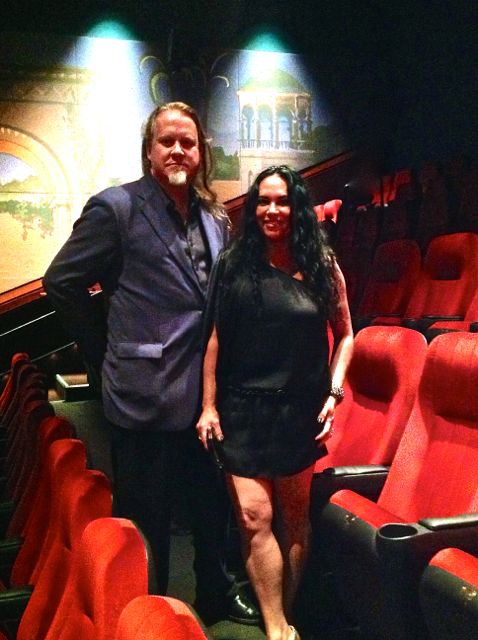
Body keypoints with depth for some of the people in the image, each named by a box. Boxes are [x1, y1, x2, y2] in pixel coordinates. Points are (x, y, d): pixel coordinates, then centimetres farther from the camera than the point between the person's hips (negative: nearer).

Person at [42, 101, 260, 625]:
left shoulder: (215, 218, 9)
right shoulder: (116, 207, -10)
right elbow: (62, 283, -7)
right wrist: (110, 352, -4)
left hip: (207, 393, 6)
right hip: (147, 396, -6)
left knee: (212, 506, 22)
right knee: (147, 522, 10)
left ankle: (216, 595, 43)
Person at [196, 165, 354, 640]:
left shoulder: (322, 265, 1)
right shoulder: (234, 263, 0)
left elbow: (344, 333, 7)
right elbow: (215, 335, 0)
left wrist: (333, 394, -3)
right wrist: (208, 405, -2)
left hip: (300, 409, 1)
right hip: (242, 408, 0)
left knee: (294, 517, 12)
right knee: (255, 516, -5)